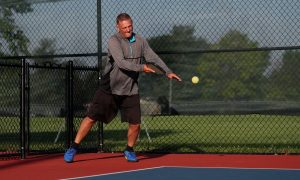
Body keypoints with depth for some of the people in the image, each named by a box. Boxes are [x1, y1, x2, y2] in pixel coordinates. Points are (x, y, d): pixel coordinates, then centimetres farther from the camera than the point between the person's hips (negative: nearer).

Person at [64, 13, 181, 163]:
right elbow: (121, 63, -25)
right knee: (91, 117, -6)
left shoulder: (140, 41, 4)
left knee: (135, 124, -2)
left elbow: (153, 57, 6)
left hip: (130, 91, 4)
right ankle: (73, 148, 6)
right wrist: (141, 68, -32)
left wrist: (168, 71, -6)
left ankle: (129, 150, 24)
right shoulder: (114, 41, -14)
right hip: (109, 89, -4)